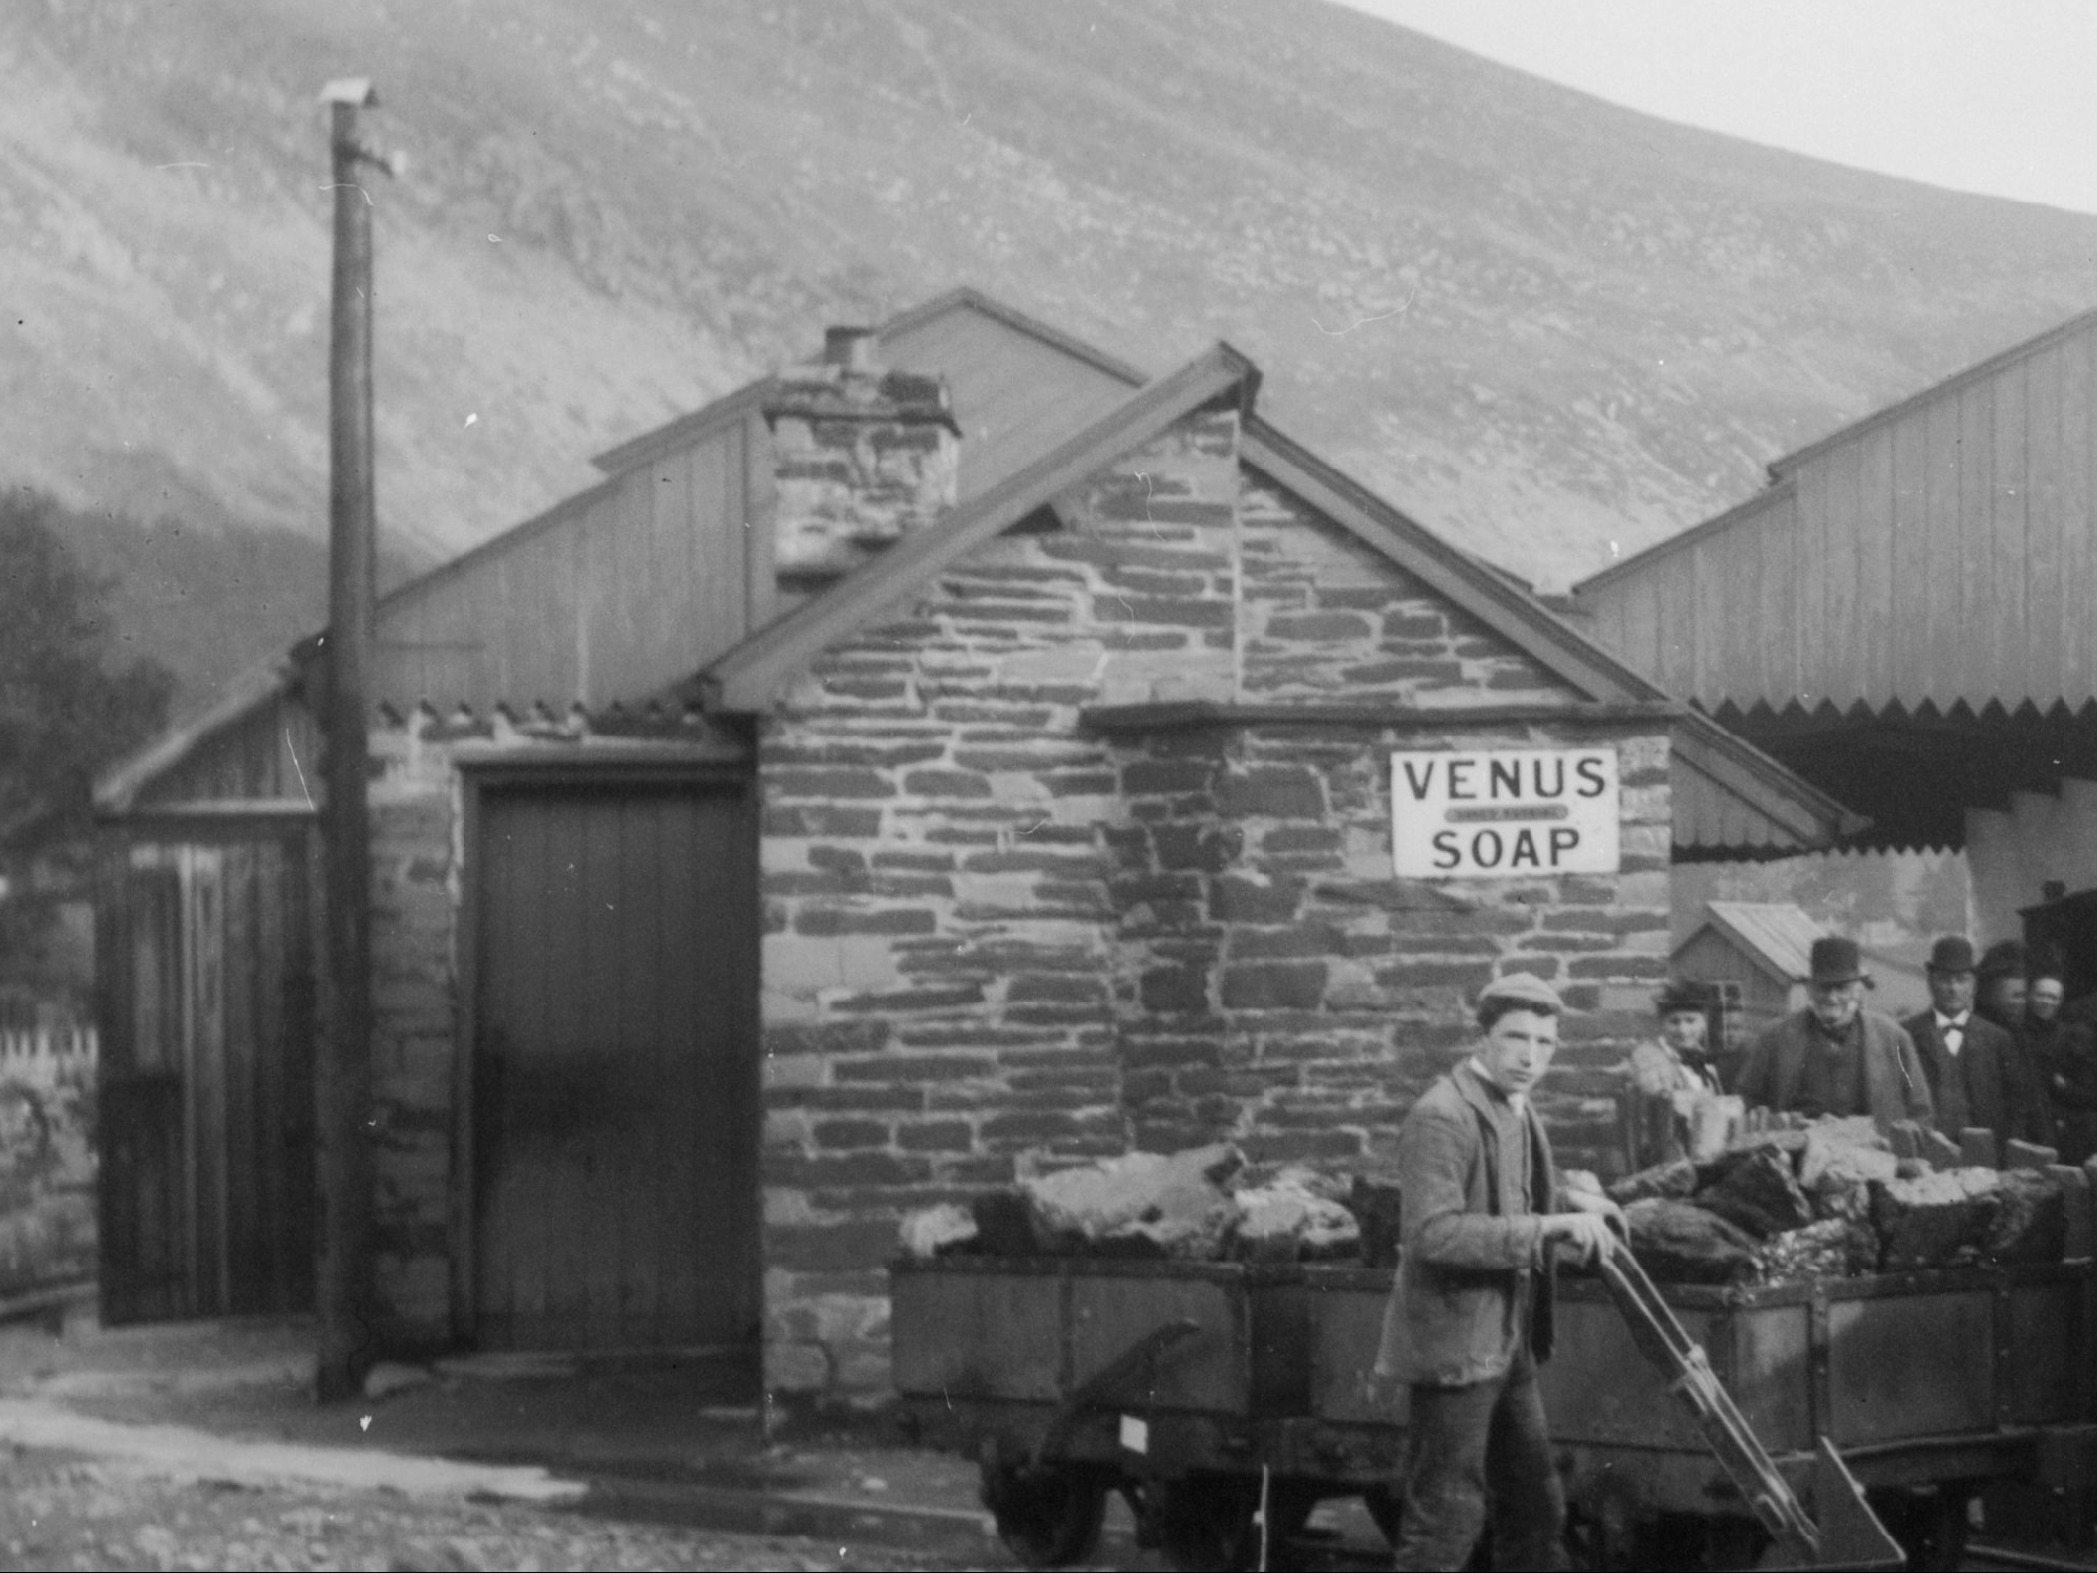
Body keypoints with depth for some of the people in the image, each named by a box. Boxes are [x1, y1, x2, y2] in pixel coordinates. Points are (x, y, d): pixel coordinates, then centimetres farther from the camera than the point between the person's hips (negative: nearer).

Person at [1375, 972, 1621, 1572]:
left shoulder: (1515, 1107, 12)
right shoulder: (1441, 1117, -19)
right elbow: (1434, 1232, -28)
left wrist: (1567, 1203, 12)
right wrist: (1546, 1228, -30)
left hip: (1507, 1345, 10)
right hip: (1455, 1347, -10)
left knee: (1536, 1510, 17)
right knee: (1446, 1521, -5)